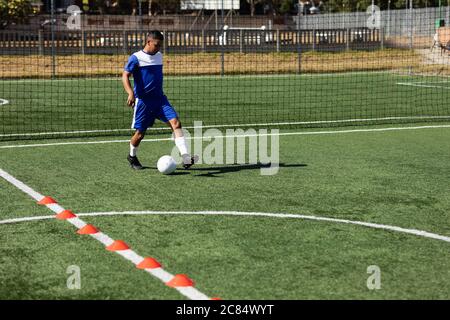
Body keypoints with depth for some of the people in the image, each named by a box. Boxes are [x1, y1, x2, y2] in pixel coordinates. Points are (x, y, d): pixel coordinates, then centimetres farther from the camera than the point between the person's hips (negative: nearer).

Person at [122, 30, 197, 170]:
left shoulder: (159, 56, 12)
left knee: (176, 123, -14)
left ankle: (186, 159, -23)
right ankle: (132, 156, 33)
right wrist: (130, 93, -29)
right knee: (140, 133, 3)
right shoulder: (136, 58, -7)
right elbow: (125, 76, -13)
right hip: (143, 101, -5)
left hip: (160, 98, 5)